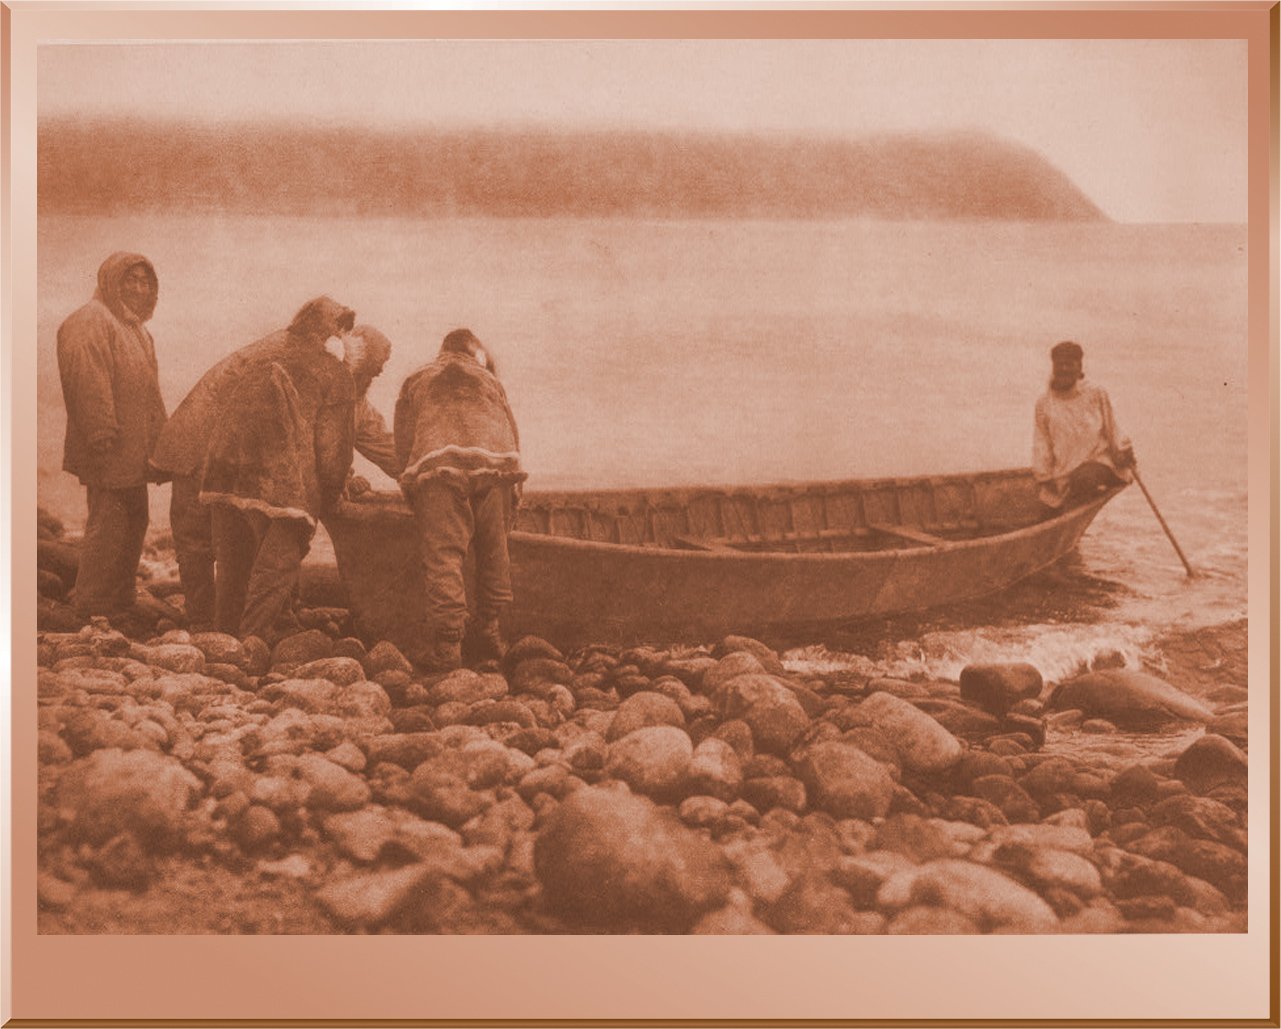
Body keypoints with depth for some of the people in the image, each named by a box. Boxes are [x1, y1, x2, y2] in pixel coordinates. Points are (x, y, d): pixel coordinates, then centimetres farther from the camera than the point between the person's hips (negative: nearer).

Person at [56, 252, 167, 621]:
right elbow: (88, 385, -22)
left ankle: (122, 604, 26)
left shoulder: (135, 328, 19)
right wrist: (103, 436, -27)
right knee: (107, 527, -7)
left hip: (134, 453, 10)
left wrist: (157, 443, 20)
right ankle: (93, 611, 1)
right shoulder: (90, 324, -12)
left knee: (134, 525, 15)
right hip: (110, 453, -10)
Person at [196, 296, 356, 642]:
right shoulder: (334, 374, 7)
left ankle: (226, 630, 28)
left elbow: (218, 407, 20)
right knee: (279, 558, 3)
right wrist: (328, 495, 13)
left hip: (222, 472, 6)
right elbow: (333, 445, 2)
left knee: (232, 558, 17)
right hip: (277, 481, -6)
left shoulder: (261, 359, 23)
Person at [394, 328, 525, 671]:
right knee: (493, 552, 13)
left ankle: (446, 646, -10)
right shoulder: (489, 380, 31)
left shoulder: (415, 382, 28)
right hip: (494, 464, 2)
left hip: (439, 466, -2)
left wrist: (413, 482, 21)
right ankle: (490, 633, 18)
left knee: (442, 556, -5)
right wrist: (511, 484, 25)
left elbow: (403, 441, 17)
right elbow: (512, 432, 22)